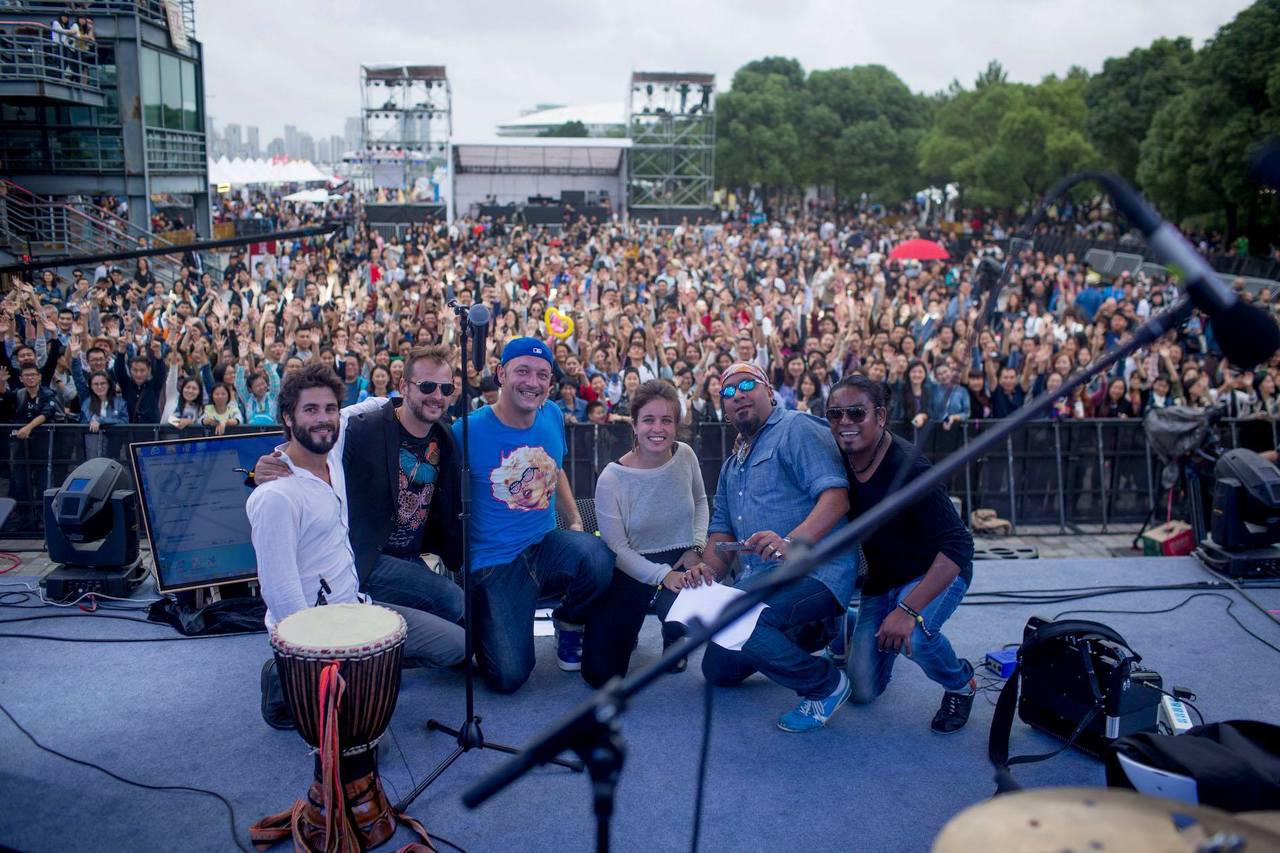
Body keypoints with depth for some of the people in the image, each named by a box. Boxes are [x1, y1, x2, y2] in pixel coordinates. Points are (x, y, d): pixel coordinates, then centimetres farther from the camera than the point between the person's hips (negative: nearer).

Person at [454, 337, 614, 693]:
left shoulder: (552, 416, 3)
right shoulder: (467, 430, -13)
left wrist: (576, 522, 13)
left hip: (547, 544, 4)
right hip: (495, 563, -4)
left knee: (597, 557, -32)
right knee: (509, 677, -14)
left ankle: (569, 624, 2)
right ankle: (478, 627, 22)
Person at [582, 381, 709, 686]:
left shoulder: (685, 455, -6)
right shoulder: (612, 478, -18)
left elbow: (700, 501, 14)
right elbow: (617, 547, -13)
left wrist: (697, 547, -2)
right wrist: (662, 576, -23)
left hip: (679, 562, 2)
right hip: (630, 569, -2)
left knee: (680, 619, -35)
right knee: (600, 676, -6)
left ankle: (672, 640, 6)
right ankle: (630, 627, 28)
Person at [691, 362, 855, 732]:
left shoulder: (796, 428, -7)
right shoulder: (732, 465, 21)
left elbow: (835, 494, -21)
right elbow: (722, 529, 17)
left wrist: (792, 543, -37)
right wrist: (708, 568, -6)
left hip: (813, 572, -10)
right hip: (757, 582, 10)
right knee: (718, 669, 16)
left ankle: (825, 684, -11)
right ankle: (817, 632, 25)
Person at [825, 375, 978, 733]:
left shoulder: (907, 467, -29)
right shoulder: (839, 461, -11)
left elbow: (958, 545, -34)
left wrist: (908, 609, -40)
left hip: (938, 571, -5)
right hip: (881, 579, 5)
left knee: (913, 634, -36)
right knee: (863, 691, 6)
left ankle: (961, 685, -3)